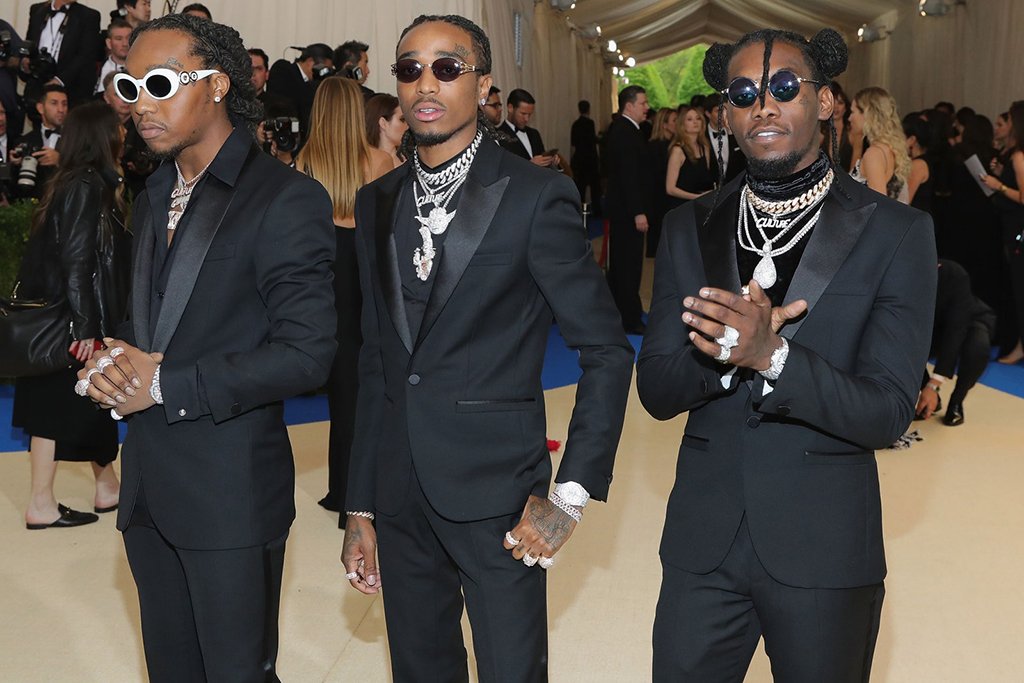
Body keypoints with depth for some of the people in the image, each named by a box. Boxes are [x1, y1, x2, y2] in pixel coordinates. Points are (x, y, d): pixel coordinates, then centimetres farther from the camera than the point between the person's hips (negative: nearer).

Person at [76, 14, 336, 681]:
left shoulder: (286, 199, -13)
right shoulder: (154, 195, 13)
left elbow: (306, 353, -18)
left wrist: (165, 384, -17)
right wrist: (112, 360, -4)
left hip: (231, 492, -7)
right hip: (148, 486, 8)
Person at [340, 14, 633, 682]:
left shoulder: (537, 196, -8)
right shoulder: (378, 202, 9)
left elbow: (608, 350, -7)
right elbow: (375, 361, 11)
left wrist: (572, 494, -11)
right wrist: (361, 506, 10)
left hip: (496, 493, -5)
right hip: (399, 495, 5)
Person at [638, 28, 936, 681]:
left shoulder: (896, 233, -6)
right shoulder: (690, 228, 4)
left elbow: (887, 413, -12)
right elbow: (655, 391, 0)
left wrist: (771, 356, -28)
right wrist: (725, 353, -21)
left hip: (825, 549, -2)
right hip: (703, 542, 2)